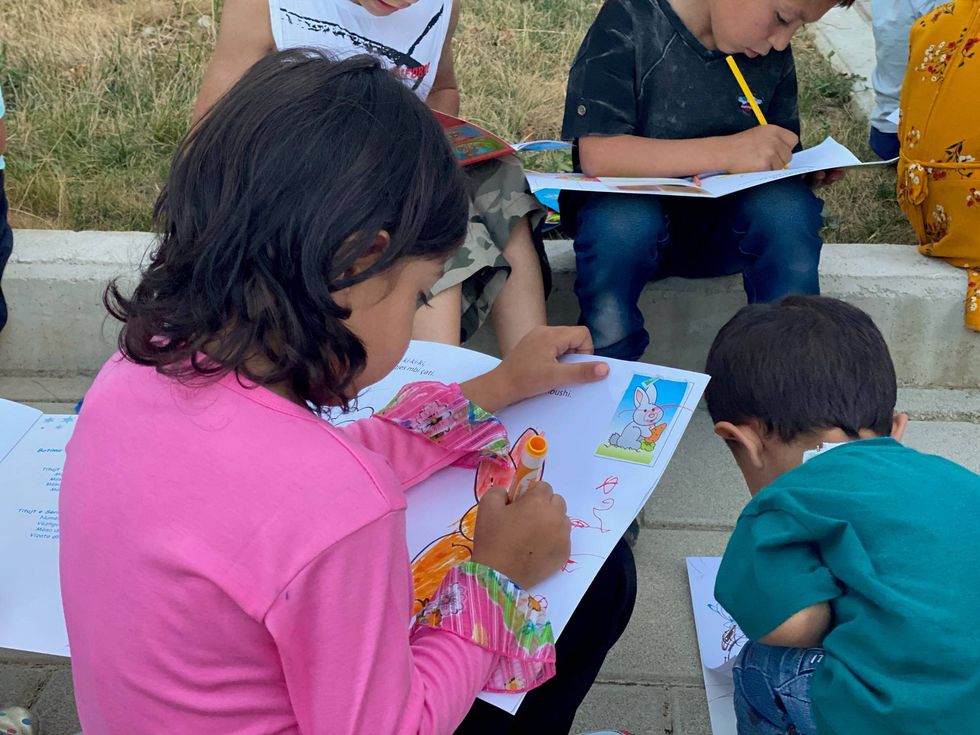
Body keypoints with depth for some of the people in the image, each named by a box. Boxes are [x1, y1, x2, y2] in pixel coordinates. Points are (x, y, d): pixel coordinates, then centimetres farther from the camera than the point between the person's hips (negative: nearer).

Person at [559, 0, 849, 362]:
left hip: (722, 231, 4)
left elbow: (776, 160, 12)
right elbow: (596, 155, -24)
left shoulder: (773, 56, 1)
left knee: (787, 207, -26)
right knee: (621, 222, -36)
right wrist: (726, 152, -31)